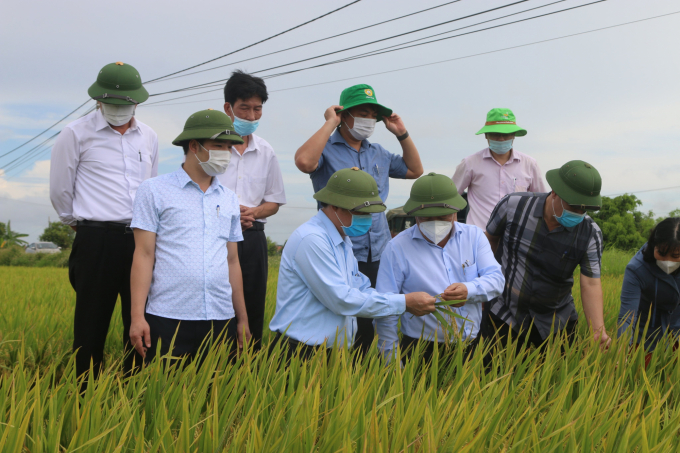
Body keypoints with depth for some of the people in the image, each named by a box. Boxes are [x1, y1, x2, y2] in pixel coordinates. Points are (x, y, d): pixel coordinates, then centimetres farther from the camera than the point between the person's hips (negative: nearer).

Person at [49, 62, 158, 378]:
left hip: (142, 239, 4)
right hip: (97, 241, -4)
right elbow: (60, 190, 7)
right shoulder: (76, 134, -1)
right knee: (91, 324, 0)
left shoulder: (149, 137, 13)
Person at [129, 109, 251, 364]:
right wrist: (137, 316, -10)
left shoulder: (229, 200, 15)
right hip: (168, 319, -4)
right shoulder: (154, 191, 3)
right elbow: (144, 255, -3)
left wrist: (243, 318, 16)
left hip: (220, 321, 4)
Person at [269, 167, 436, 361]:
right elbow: (341, 299, -19)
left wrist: (409, 303, -2)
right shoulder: (312, 240, -16)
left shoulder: (343, 240, 17)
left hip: (335, 351, 9)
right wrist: (403, 302, -14)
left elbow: (361, 289, 13)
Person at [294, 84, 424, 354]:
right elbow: (304, 162, -25)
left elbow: (415, 170, 25)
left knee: (368, 324, 11)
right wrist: (330, 124, -15)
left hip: (378, 254, 6)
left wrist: (401, 133, 14)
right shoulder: (327, 149, -2)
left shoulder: (378, 154, 17)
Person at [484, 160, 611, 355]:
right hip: (504, 316, -1)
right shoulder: (513, 205, -15)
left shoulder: (590, 234, -13)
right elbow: (489, 239, 3)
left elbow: (591, 283, -15)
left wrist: (598, 330, -27)